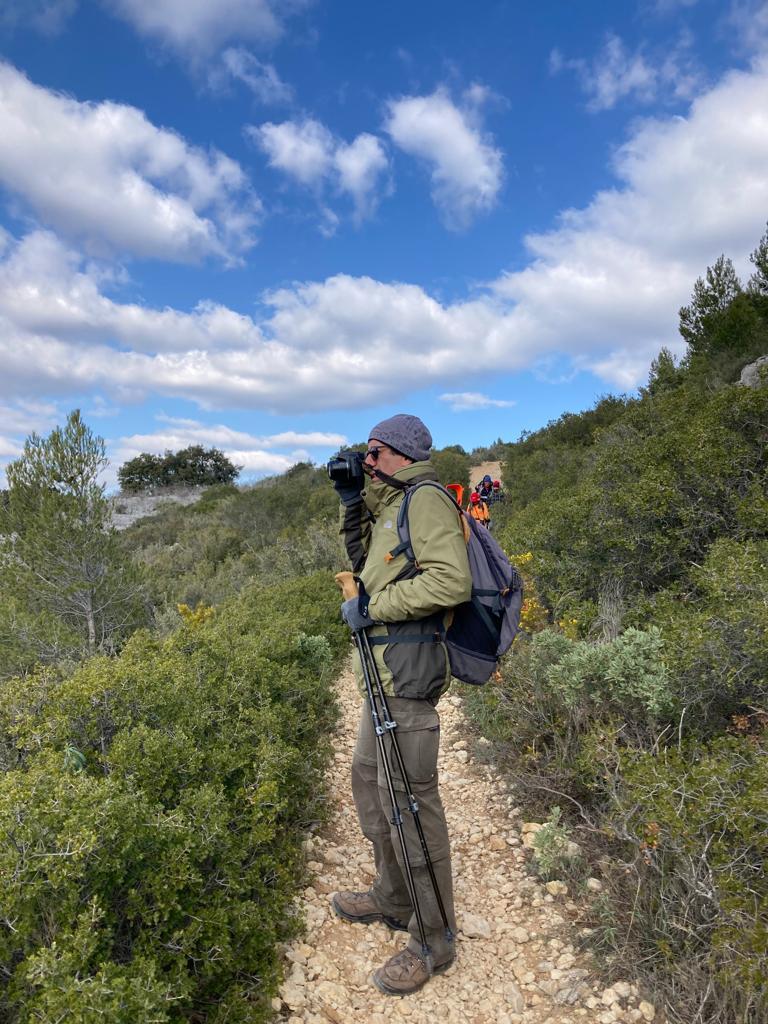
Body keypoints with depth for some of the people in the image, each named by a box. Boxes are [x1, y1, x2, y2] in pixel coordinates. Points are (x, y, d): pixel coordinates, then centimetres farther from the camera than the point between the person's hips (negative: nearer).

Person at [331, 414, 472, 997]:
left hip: (408, 670, -11)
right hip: (385, 670, 11)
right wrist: (352, 504, 13)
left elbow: (452, 580, -24)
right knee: (369, 780, 22)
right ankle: (393, 899, 40)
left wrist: (373, 606, -17)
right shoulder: (392, 506, 18)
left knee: (410, 801, -1)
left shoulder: (425, 499, -12)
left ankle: (433, 941, 17)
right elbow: (364, 560, 26)